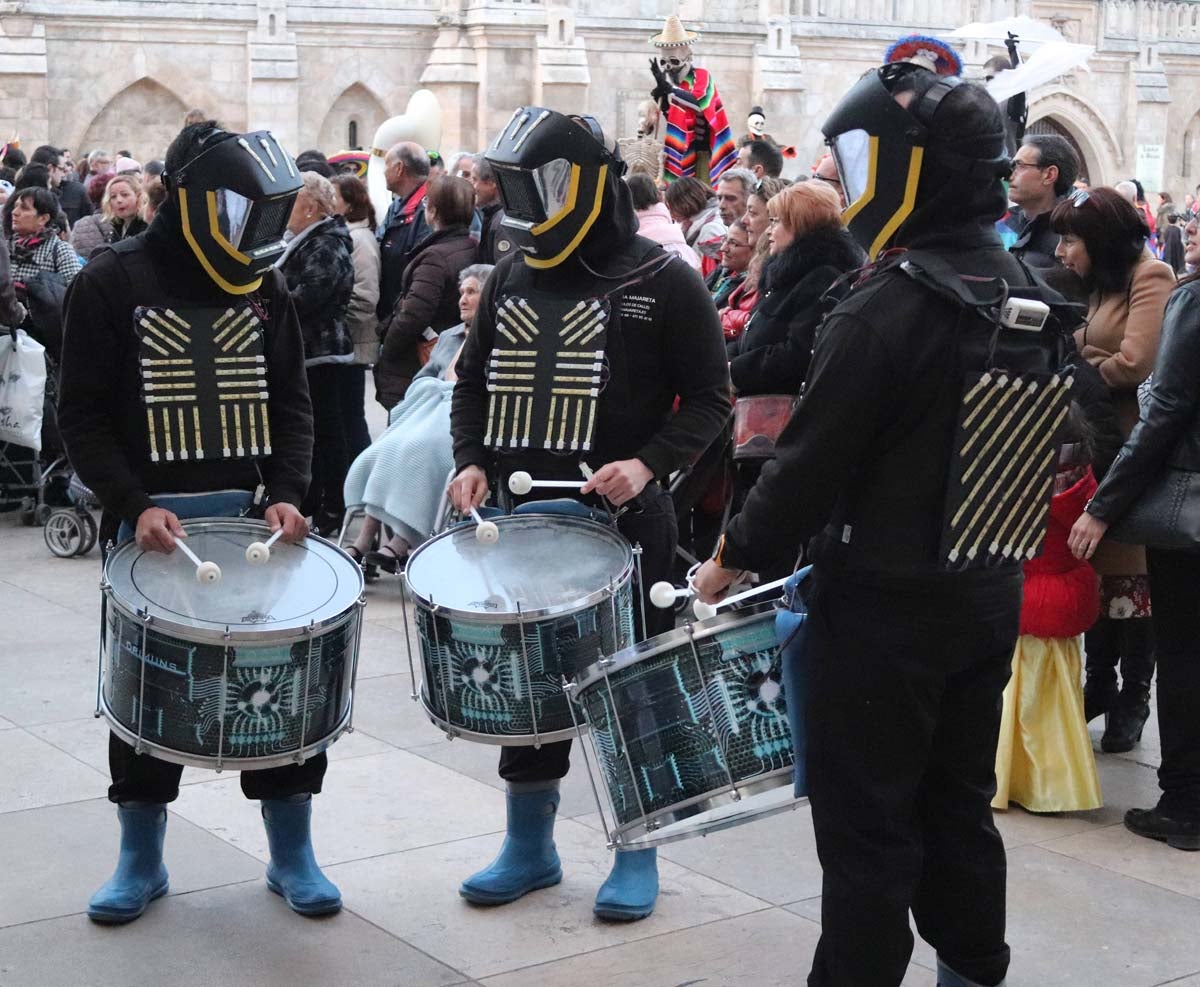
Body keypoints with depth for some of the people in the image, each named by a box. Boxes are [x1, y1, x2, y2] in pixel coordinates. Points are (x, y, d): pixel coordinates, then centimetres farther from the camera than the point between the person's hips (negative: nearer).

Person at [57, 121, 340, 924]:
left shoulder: (263, 287, 6)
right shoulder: (112, 285, -5)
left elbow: (293, 405, 8)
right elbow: (84, 415, -6)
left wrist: (286, 493, -8)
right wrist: (134, 505, -19)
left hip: (253, 515, 3)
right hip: (154, 523, -3)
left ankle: (292, 853, 19)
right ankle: (141, 860, 23)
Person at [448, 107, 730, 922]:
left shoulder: (663, 283, -7)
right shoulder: (515, 276, 9)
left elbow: (708, 400, -6)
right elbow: (475, 380, 17)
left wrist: (648, 464, -21)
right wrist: (472, 460, 0)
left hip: (624, 522, -5)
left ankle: (636, 854, 19)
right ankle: (530, 845, 26)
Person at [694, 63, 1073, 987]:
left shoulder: (886, 309, -22)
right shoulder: (1027, 295, 3)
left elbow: (813, 462, -19)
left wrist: (735, 555, -4)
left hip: (885, 608, -8)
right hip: (988, 597, 8)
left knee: (867, 824, 3)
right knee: (958, 806, 19)